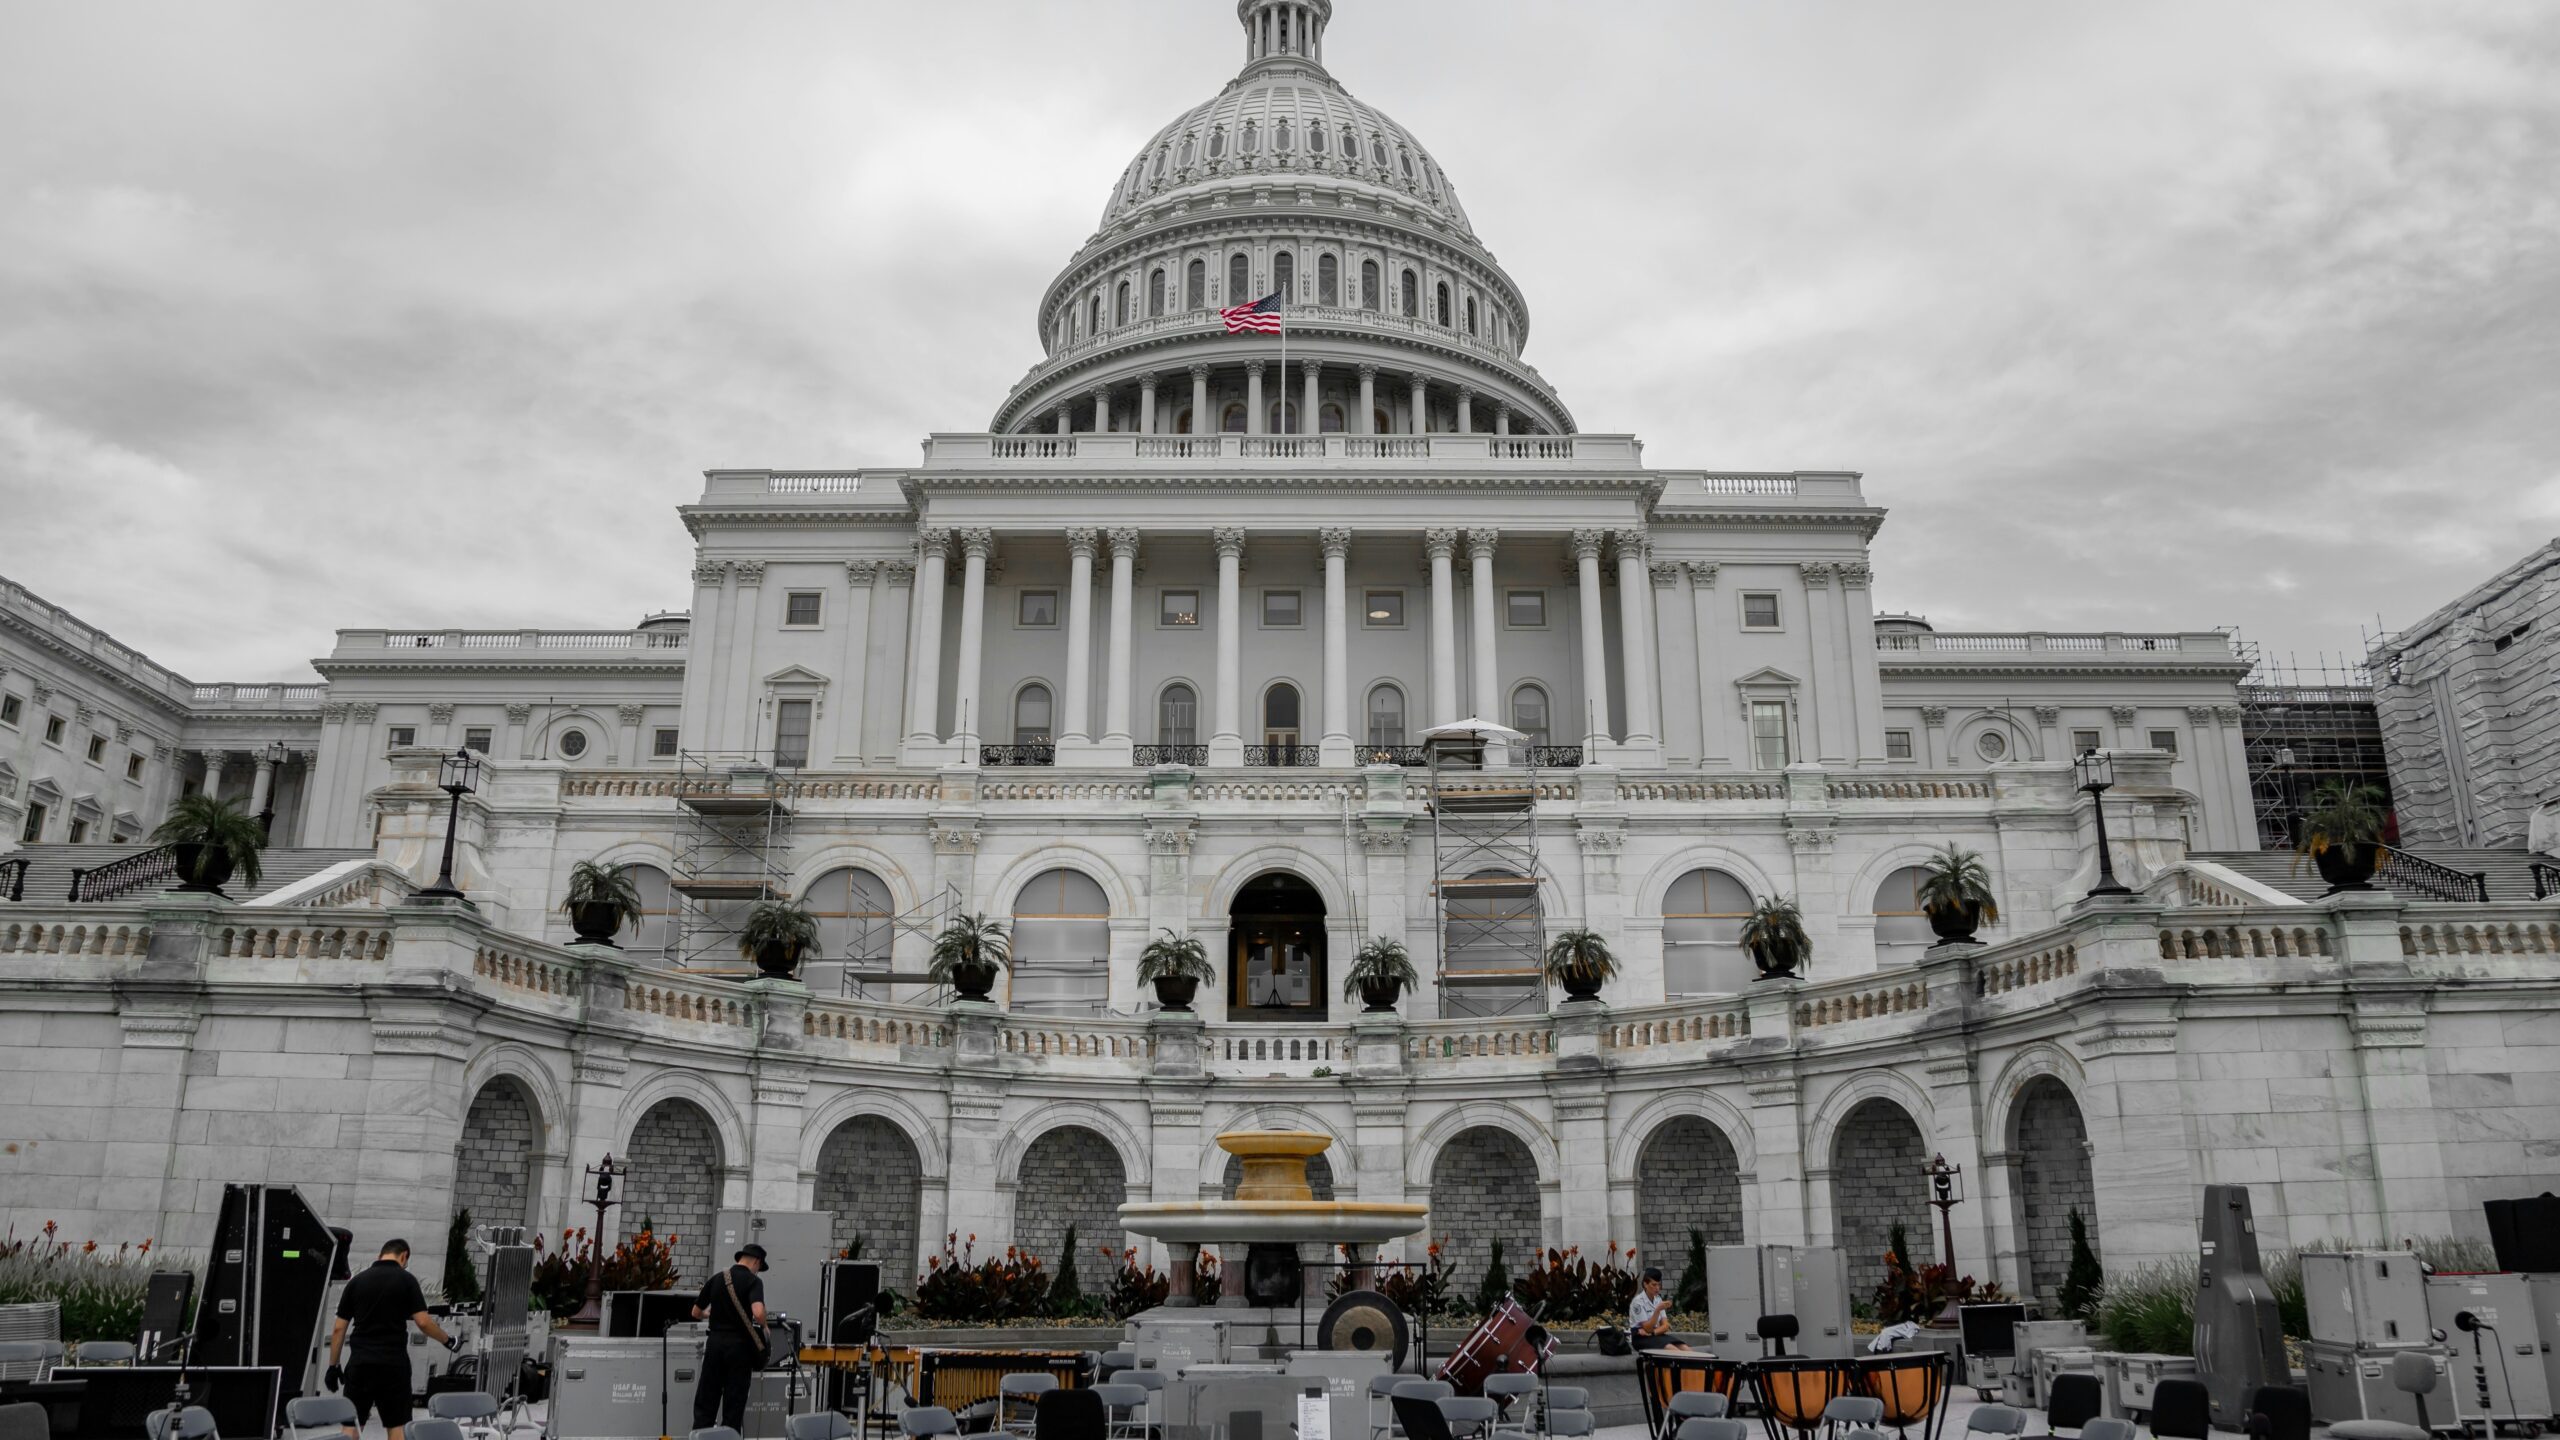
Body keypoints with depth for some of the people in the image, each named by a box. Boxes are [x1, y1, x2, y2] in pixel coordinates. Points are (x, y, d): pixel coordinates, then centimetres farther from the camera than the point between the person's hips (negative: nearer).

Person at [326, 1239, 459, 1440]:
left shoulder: (356, 1281, 8)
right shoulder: (406, 1279, -2)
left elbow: (339, 1329, 7)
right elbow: (423, 1322, -9)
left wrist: (333, 1366, 14)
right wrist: (447, 1341, 6)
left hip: (360, 1363, 3)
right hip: (393, 1363, -3)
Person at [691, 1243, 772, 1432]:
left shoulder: (717, 1278, 7)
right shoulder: (753, 1281, -7)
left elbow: (696, 1313, 16)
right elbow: (758, 1312, -25)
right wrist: (764, 1327, -4)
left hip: (715, 1342, 4)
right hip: (739, 1345, -4)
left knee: (706, 1400, 8)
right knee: (734, 1402, 4)